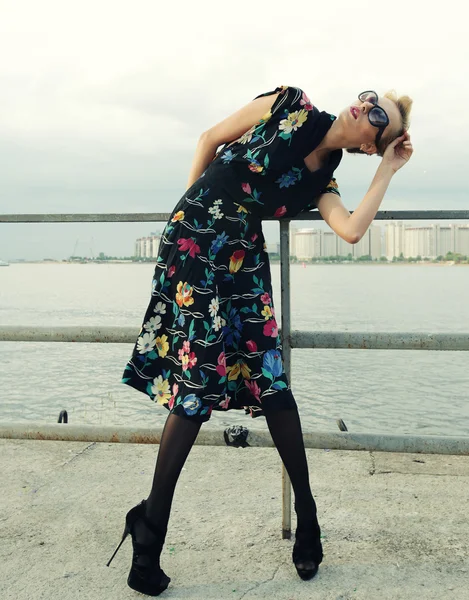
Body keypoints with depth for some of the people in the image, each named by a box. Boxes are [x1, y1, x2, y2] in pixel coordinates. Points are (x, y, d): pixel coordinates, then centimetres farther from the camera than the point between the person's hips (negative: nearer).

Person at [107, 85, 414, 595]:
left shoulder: (323, 179, 7)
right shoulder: (290, 105, 0)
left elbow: (351, 230, -13)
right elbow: (212, 138, 7)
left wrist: (388, 170, -2)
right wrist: (194, 209, 7)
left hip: (243, 262, 4)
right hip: (194, 245, -3)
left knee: (270, 379, -1)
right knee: (198, 376, -6)